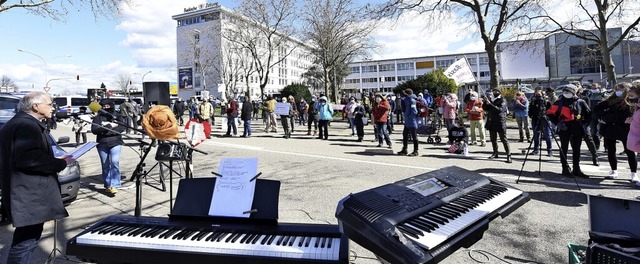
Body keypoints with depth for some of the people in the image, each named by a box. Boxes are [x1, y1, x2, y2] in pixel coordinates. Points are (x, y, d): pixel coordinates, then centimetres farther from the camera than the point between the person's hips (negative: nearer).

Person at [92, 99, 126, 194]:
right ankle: (107, 185, 20)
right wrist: (109, 127, -16)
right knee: (105, 166, 8)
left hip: (115, 143, -1)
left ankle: (114, 185, -15)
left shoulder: (117, 116, 7)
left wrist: (105, 130, -13)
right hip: (102, 144, 1)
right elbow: (94, 130, -7)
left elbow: (121, 128, -7)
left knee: (115, 162, -17)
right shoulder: (98, 117, 6)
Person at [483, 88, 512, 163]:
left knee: (504, 139, -5)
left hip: (500, 123, -6)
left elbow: (500, 110, -21)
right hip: (492, 123, 6)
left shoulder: (502, 101, -6)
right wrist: (486, 102, -5)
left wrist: (490, 104, -25)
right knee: (493, 139, 13)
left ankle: (509, 155, -2)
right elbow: (485, 108, 11)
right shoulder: (491, 100, 12)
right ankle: (495, 153, 25)